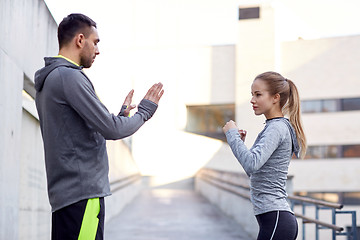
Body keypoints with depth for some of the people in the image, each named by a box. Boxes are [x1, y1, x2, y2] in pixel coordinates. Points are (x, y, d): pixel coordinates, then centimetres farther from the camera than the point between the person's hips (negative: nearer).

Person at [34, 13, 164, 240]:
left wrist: (122, 114, 25)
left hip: (64, 193, 10)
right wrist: (145, 110, 2)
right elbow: (112, 129, -15)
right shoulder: (69, 76, -11)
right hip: (82, 193, -10)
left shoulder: (48, 81, 20)